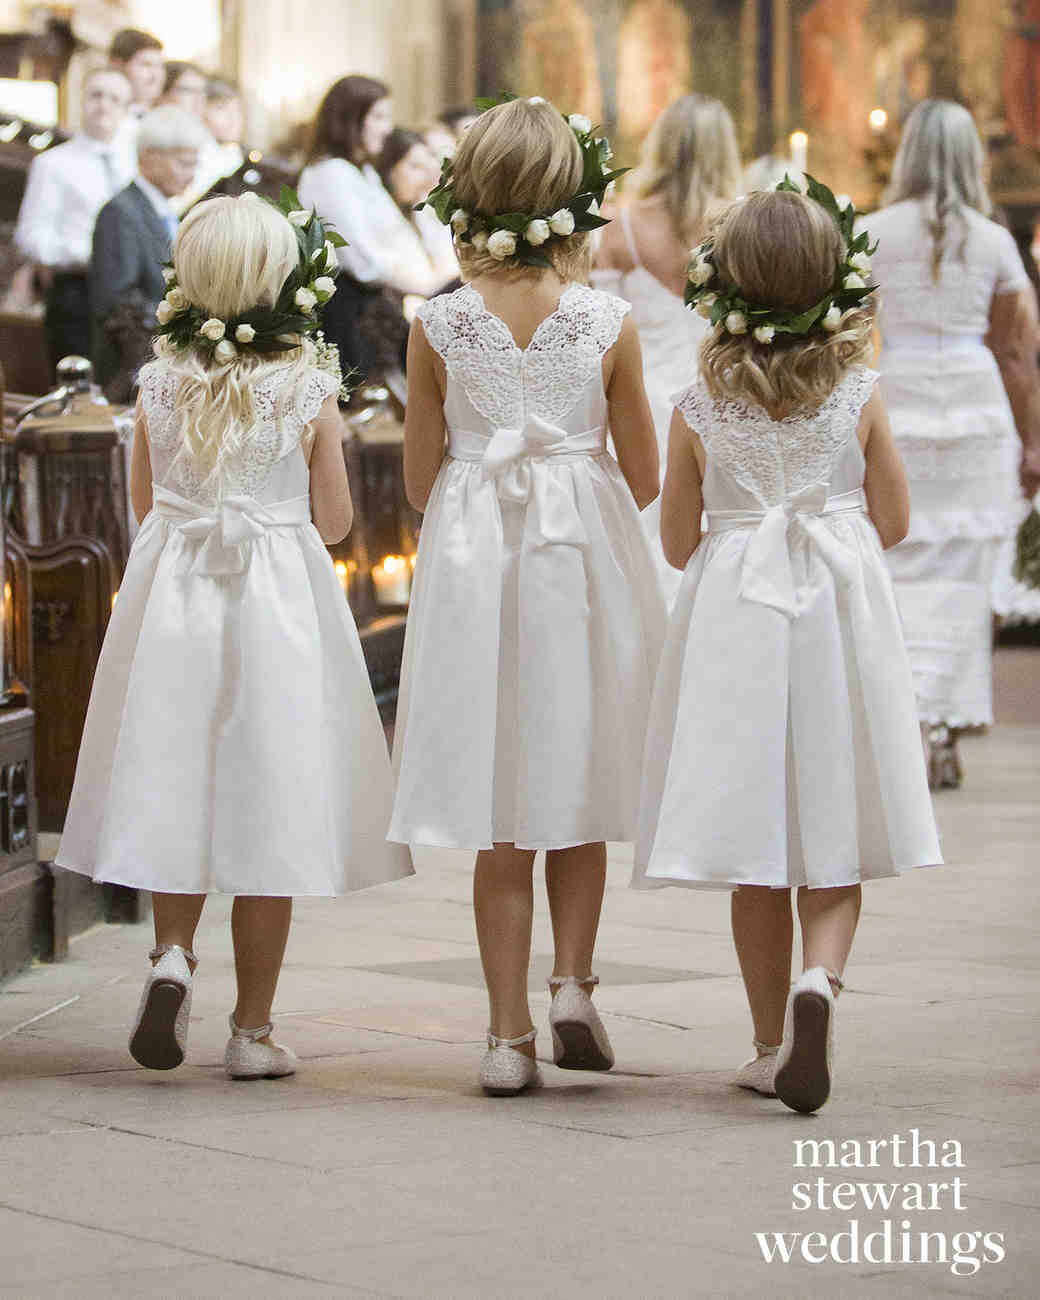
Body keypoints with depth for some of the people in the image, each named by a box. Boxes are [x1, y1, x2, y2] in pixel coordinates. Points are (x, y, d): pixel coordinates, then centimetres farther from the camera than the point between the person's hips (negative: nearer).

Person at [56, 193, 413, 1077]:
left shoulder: (160, 384, -1)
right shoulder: (306, 390, -8)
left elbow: (145, 502, 8)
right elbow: (333, 520, -2)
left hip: (171, 600, 2)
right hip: (278, 602, -2)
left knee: (177, 790, 16)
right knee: (265, 807, 3)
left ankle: (172, 952, -9)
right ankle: (253, 1030, 7)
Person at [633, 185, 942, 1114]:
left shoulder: (699, 409, -4)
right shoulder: (859, 395, -3)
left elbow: (679, 542, 2)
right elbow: (893, 521, 4)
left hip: (735, 618, 0)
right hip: (841, 615, 0)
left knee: (757, 849, 8)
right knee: (833, 841, 7)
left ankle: (772, 1044, 12)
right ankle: (820, 975, -21)